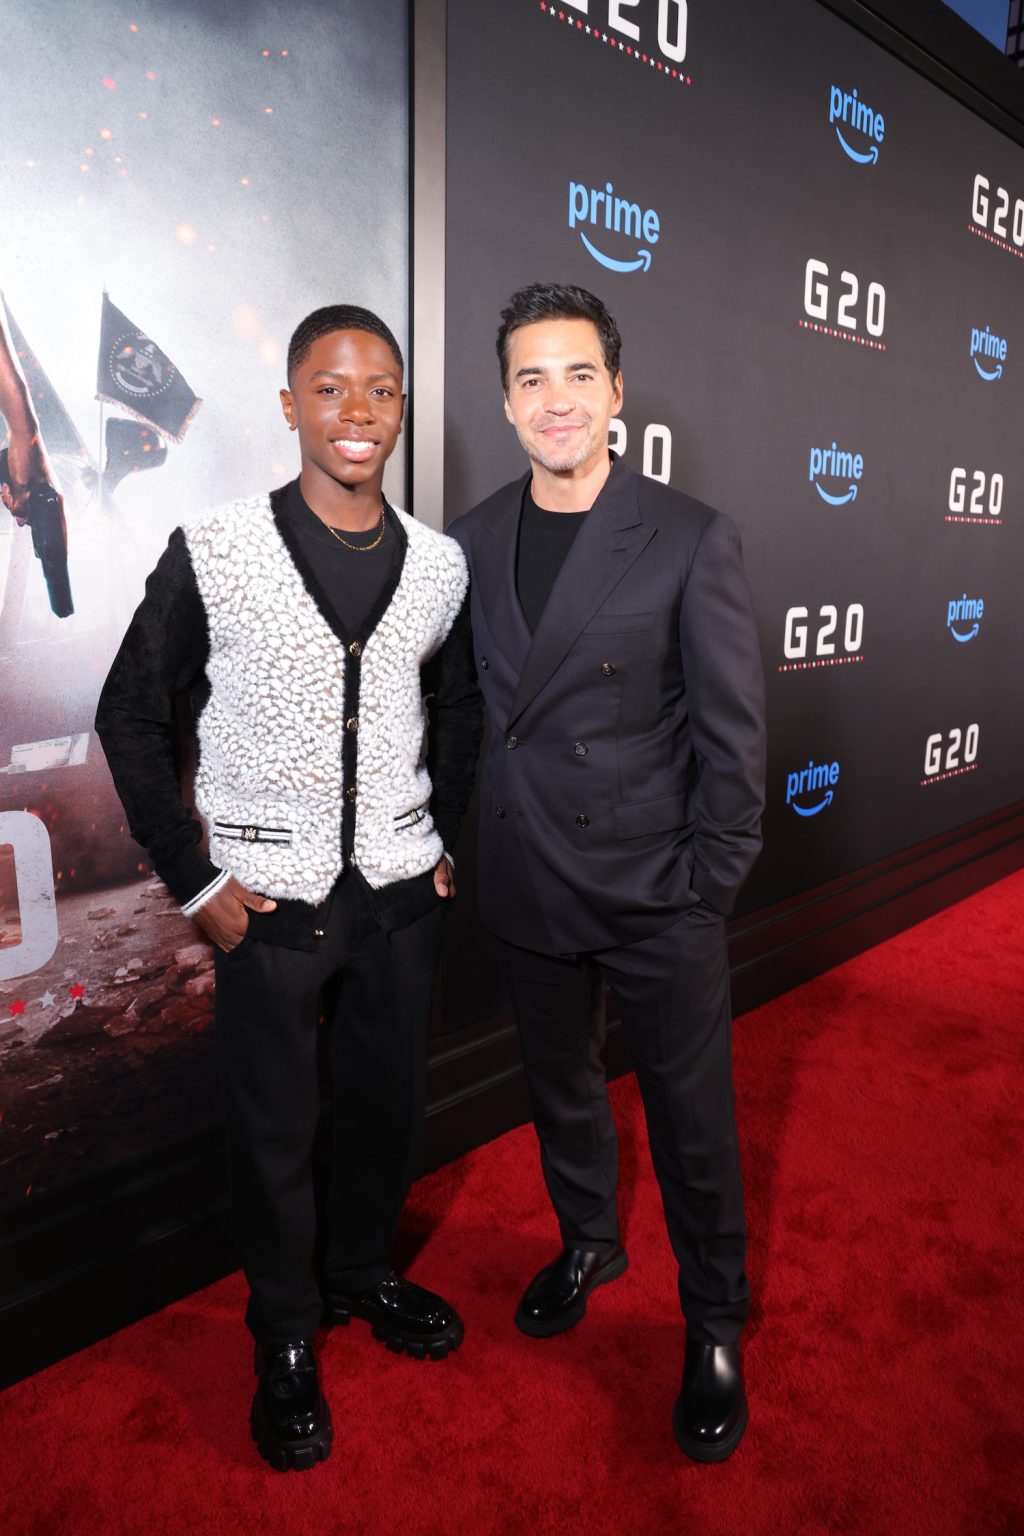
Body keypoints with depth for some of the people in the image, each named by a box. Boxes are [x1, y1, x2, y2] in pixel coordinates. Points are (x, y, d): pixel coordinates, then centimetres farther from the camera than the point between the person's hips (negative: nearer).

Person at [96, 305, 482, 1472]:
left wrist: (447, 840, 9)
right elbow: (131, 715, -4)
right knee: (272, 1128, 12)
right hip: (270, 898, -3)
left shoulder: (439, 566, -1)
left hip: (401, 894, 3)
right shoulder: (212, 555, -11)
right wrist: (193, 881, -7)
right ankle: (286, 1336, 37)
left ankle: (363, 1273, 46)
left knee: (387, 1103, 18)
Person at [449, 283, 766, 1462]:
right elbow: (468, 705, 8)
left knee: (689, 1114, 11)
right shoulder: (470, 542, 2)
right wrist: (469, 842, 5)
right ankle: (587, 1244, 50)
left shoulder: (691, 542, -10)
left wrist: (707, 884, -9)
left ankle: (713, 1322, 36)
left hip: (656, 894, -3)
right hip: (529, 888, 4)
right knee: (559, 1085, 22)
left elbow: (734, 734, -8)